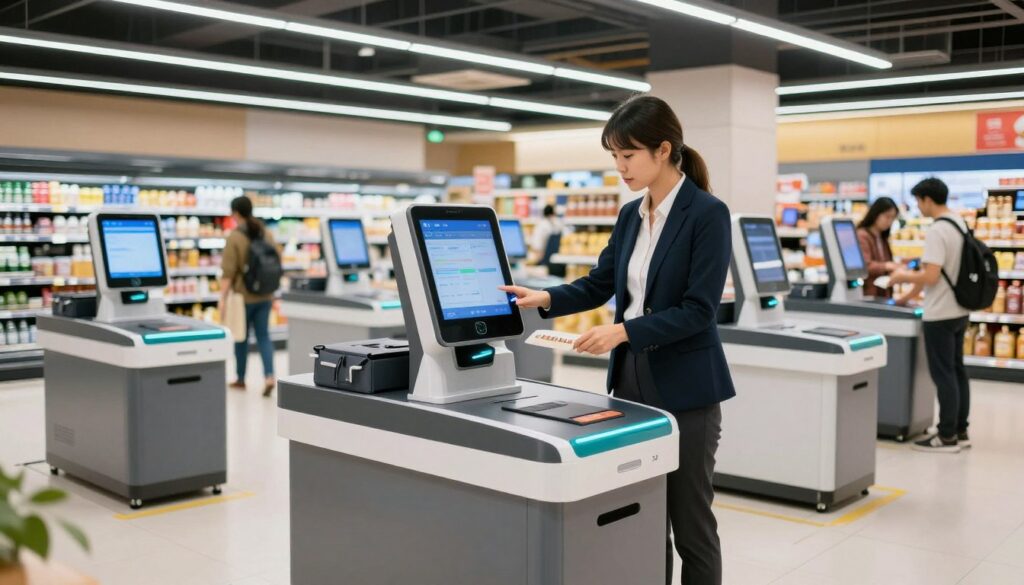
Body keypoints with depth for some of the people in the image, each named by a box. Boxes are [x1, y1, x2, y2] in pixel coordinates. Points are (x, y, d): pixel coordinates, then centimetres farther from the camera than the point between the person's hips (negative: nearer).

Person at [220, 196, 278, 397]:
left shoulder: (235, 237, -14)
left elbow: (228, 271, -16)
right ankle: (269, 376, -9)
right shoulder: (267, 233, 3)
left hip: (244, 296, -4)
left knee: (241, 337, 11)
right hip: (264, 295, 4)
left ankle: (240, 378, 23)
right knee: (263, 336, 6)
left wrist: (223, 297, -12)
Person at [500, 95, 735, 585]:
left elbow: (698, 310, -18)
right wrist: (545, 298, -3)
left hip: (684, 387, -7)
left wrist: (623, 331, -26)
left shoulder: (708, 214, -13)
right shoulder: (630, 215, 9)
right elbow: (598, 286, 13)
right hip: (632, 379, 7)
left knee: (690, 523, 5)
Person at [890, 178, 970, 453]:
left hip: (941, 314, -9)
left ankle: (947, 437, 3)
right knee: (957, 371, 14)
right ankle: (960, 431, 21)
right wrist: (910, 295, 23)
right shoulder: (960, 223, 10)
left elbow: (931, 276, -26)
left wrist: (904, 276, -7)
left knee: (943, 374, -3)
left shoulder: (937, 231, -20)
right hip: (959, 310, 9)